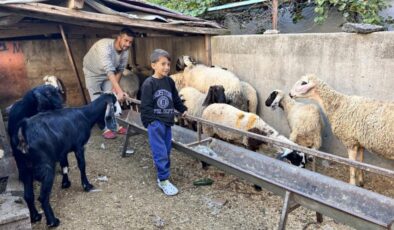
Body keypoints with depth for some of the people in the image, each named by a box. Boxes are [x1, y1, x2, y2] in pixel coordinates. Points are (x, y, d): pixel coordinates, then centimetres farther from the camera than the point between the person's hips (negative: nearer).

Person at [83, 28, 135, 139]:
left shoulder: (125, 51, -21)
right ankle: (107, 128, 4)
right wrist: (119, 90, -58)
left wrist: (115, 87, -11)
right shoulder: (105, 46, -41)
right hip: (93, 73, -5)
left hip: (108, 74, 5)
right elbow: (109, 70, -50)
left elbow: (120, 69, -5)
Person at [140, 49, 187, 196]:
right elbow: (146, 106, -11)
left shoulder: (169, 81, 6)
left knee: (166, 150, 11)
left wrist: (183, 110, 23)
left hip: (167, 122, 6)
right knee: (160, 152, -5)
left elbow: (175, 98, 21)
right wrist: (151, 122, -13)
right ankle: (163, 180, 5)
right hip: (155, 123, -6)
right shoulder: (148, 84, -11)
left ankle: (162, 174, 26)